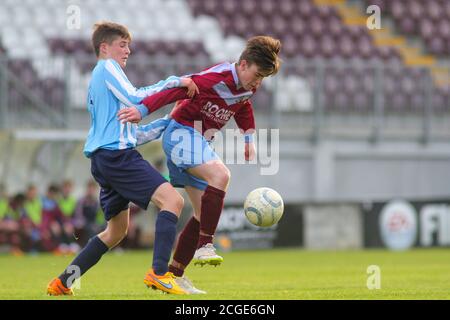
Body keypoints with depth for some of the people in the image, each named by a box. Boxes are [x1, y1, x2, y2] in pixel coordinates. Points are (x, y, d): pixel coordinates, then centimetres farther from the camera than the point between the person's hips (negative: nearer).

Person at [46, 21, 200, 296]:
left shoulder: (97, 79, 29)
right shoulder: (108, 67, 1)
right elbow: (133, 99, -15)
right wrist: (174, 82, -11)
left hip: (103, 159, 10)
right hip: (117, 153, -10)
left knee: (117, 230, 18)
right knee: (172, 199, -19)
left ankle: (62, 283, 18)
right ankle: (159, 273, -32)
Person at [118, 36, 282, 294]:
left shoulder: (247, 87, 5)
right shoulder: (216, 78, -22)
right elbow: (176, 90, -27)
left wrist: (249, 138, 20)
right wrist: (142, 110, -35)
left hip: (198, 142, 10)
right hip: (181, 133, -10)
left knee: (205, 212, 5)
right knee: (220, 175, -33)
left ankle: (174, 273, 11)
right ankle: (204, 246, -32)